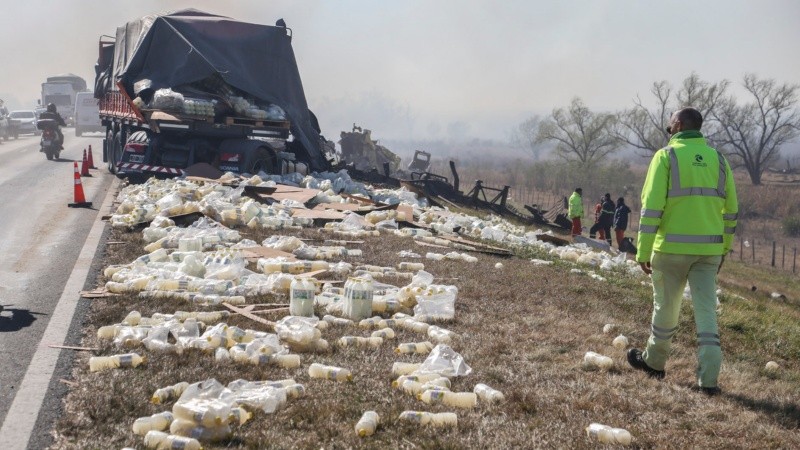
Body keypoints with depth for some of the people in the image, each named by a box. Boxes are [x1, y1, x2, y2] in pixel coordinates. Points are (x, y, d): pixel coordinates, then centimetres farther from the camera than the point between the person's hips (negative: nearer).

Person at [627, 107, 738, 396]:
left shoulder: (666, 156, -5)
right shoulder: (718, 159, 9)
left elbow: (652, 207, -11)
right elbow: (730, 210, 11)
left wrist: (643, 252, -7)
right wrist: (723, 250, 19)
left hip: (672, 247, -3)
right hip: (709, 249, 4)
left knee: (666, 307, 12)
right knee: (706, 310, 5)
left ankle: (654, 362, 30)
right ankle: (709, 378, 1)